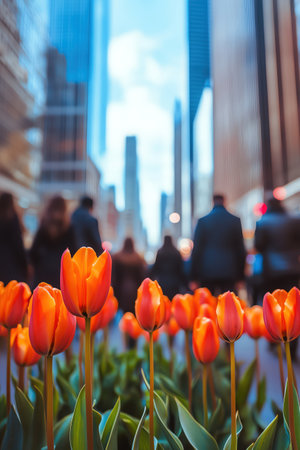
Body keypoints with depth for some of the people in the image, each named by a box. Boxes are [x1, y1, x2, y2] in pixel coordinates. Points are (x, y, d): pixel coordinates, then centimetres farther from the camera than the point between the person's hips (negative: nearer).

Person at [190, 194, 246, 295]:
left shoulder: (202, 221, 0)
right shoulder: (235, 221, 2)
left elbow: (196, 250, 0)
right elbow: (241, 249, 4)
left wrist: (194, 278, 5)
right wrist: (240, 277, 11)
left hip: (207, 272, 0)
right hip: (229, 272, 0)